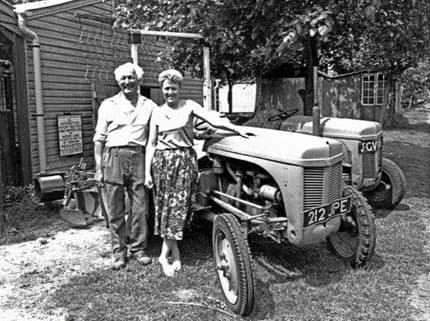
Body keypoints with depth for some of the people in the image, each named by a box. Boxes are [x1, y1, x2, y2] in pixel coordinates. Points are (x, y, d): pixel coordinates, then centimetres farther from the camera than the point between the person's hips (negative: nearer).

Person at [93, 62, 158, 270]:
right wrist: (98, 169, 1)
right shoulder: (108, 105, 9)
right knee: (115, 210, 3)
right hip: (113, 157, 0)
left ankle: (138, 249, 18)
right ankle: (119, 251, 16)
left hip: (138, 158, 1)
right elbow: (99, 139, 7)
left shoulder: (149, 106, 11)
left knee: (140, 208, 3)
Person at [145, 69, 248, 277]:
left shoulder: (189, 106, 3)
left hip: (185, 160, -1)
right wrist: (147, 171, 1)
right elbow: (151, 144, 8)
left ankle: (165, 253, 12)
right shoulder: (157, 112, 8)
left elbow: (214, 120, -7)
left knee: (178, 207, -1)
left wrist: (236, 129, -22)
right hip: (162, 160, 1)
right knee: (165, 206, 2)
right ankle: (174, 252, 14)